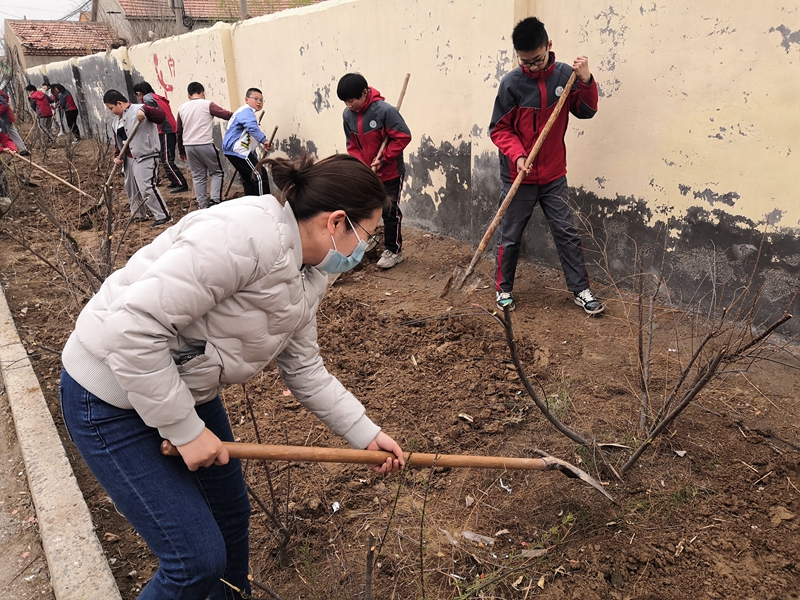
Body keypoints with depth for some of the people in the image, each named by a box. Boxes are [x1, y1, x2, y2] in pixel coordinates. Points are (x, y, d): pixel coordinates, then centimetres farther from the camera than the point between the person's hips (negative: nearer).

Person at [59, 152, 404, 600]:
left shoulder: (310, 277, -1)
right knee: (199, 559, -3)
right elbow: (132, 327, -32)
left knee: (232, 514, 21)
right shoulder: (245, 234, -31)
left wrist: (366, 435, 7)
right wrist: (186, 429, -23)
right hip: (114, 397, -8)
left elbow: (305, 371, 8)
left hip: (188, 390, 9)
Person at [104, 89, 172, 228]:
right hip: (129, 158, 10)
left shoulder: (138, 110, -11)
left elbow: (161, 116, -24)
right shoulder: (117, 121, 15)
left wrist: (145, 110, -37)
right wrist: (117, 156, 5)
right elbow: (118, 141, 20)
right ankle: (139, 215, 34)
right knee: (130, 188, 17)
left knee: (146, 187, -16)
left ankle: (163, 216, -7)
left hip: (145, 157, -10)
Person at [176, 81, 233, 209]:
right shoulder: (207, 104, -3)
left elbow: (179, 132, 15)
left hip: (189, 146, 5)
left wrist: (181, 151, 23)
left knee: (198, 177, 11)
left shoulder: (182, 108, 11)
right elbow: (226, 115, -9)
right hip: (205, 145, -5)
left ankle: (203, 206, 10)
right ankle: (215, 200, -7)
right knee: (217, 173, 9)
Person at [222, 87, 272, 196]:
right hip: (238, 150, -11)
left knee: (249, 178, 17)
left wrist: (254, 157, 32)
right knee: (260, 176, -13)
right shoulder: (246, 111, -11)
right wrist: (264, 140, -44)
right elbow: (252, 127, -34)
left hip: (232, 150, 11)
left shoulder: (244, 111, 24)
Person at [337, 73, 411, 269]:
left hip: (390, 173, -5)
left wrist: (383, 159, -21)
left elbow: (403, 137, -19)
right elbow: (352, 145, 3)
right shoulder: (348, 115, -5)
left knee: (390, 212, 4)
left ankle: (394, 251, 18)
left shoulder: (385, 110, -23)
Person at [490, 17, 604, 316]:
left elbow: (585, 111, 2)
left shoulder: (565, 74, -2)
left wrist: (587, 81, -16)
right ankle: (503, 289, 25)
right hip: (518, 176, -2)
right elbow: (499, 129, -7)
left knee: (568, 233, 6)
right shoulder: (511, 83, -10)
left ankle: (580, 290, 18)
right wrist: (517, 155, -23)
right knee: (510, 236, 8)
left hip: (554, 176, 3)